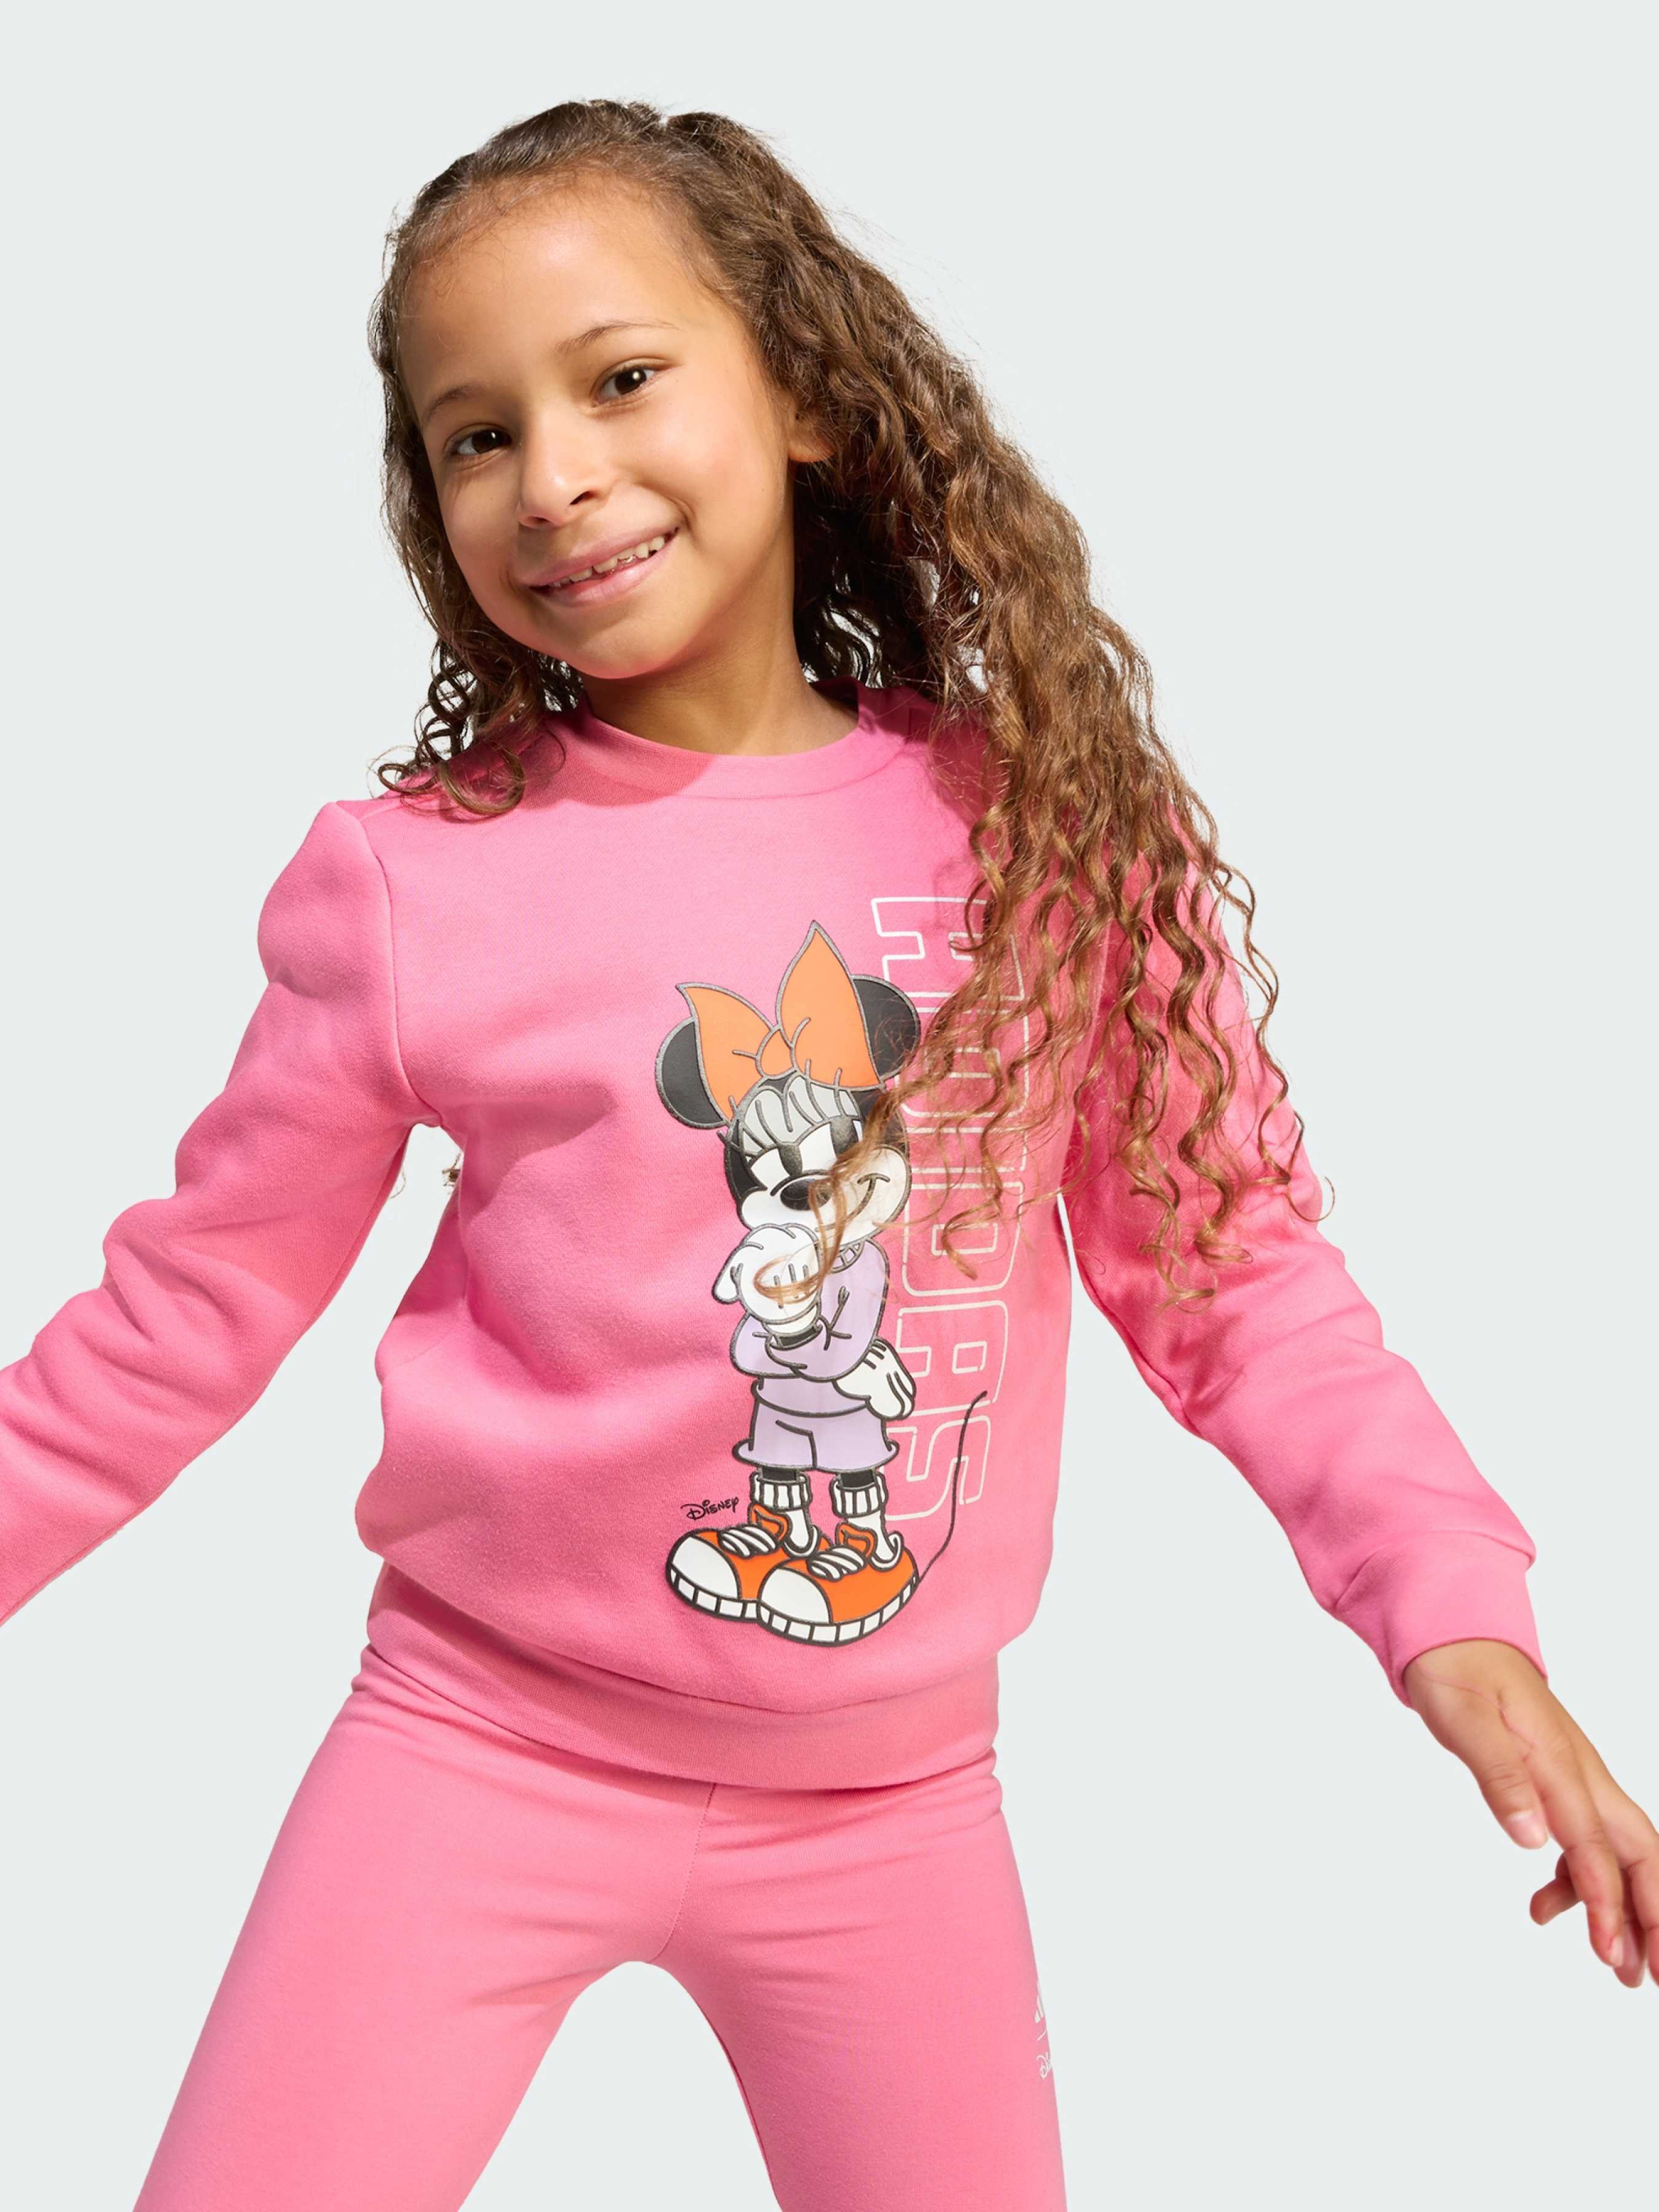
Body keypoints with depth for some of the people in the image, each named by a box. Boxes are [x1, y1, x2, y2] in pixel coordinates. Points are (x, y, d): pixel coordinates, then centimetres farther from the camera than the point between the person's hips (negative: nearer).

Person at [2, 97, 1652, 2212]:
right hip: (489, 1748, -1)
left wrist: (1457, 1608, -8)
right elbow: (193, 1302, 2)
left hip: (896, 1794, 2)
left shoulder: (1043, 822, -6)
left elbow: (1222, 1247, 0)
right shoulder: (405, 884, -9)